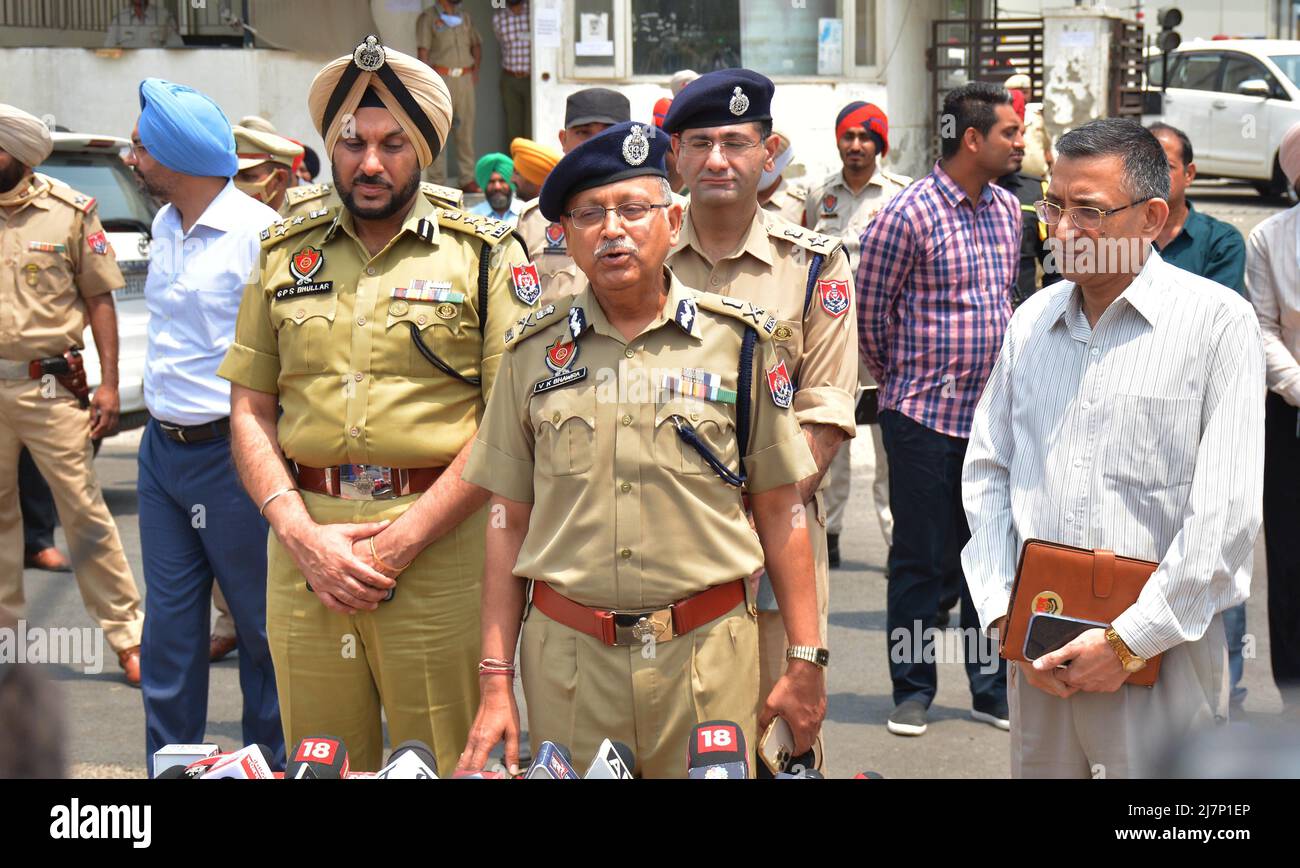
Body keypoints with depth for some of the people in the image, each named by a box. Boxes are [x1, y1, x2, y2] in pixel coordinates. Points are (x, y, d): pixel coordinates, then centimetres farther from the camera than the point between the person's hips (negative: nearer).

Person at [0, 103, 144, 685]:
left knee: (84, 510, -2)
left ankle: (127, 635, 6)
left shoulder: (71, 212, -1)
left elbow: (100, 300, 1)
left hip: (50, 388, -3)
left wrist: (109, 383, -4)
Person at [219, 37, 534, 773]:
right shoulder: (285, 256, 12)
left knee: (443, 762, 4)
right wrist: (300, 534, -6)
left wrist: (402, 539, -12)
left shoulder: (485, 255, 1)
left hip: (438, 540, -3)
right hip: (304, 536, 3)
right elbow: (251, 411, 10)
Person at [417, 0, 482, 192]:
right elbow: (423, 51, -7)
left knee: (466, 129, 7)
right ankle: (437, 182, -3)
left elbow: (476, 44, 24)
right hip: (441, 78, -5)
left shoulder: (464, 16, 17)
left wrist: (475, 68, 8)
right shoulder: (428, 17, 0)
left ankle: (467, 179, 13)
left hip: (465, 79, 5)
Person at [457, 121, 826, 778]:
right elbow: (510, 522, 6)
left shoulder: (737, 340, 1)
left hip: (707, 652, -1)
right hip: (566, 654, 1)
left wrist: (806, 659, 2)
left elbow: (779, 510, 4)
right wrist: (495, 681, 2)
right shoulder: (533, 352, 5)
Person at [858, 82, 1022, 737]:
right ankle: (913, 690, 17)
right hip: (924, 416, -6)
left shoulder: (1008, 210, 9)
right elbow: (870, 312, -4)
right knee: (919, 560, 4)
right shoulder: (909, 215, -12)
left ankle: (991, 689, 21)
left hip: (993, 416, 6)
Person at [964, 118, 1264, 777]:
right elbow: (987, 474, 11)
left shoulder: (1216, 319, -6)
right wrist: (1003, 615, -1)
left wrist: (1128, 642, -13)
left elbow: (1226, 512, -12)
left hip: (1162, 650, -4)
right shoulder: (1032, 320, 10)